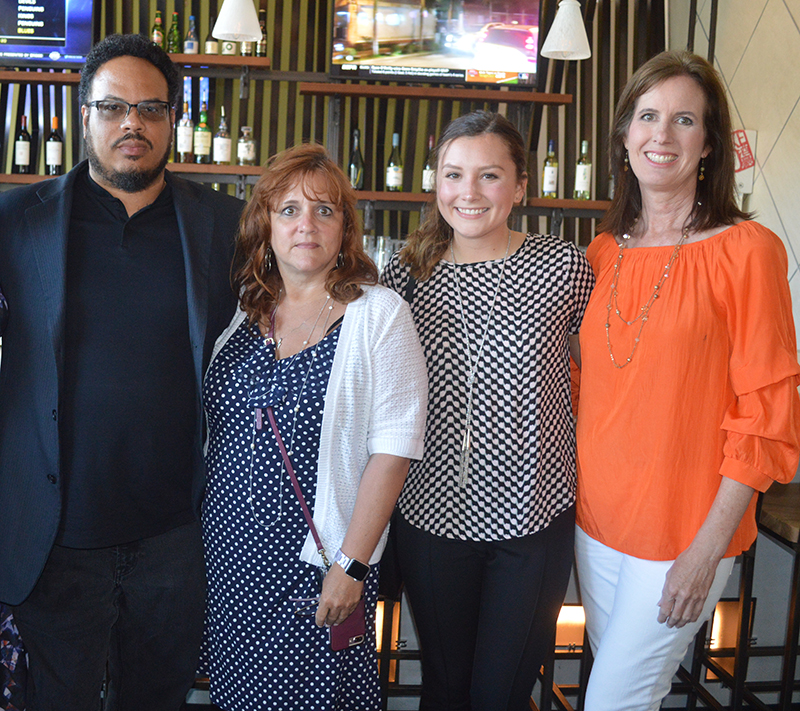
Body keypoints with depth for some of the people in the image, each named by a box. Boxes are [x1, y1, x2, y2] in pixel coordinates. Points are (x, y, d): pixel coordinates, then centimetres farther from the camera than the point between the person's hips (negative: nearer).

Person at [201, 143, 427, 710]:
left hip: (317, 562, -4)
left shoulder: (379, 314, -9)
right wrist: (204, 531, 8)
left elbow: (393, 447, -13)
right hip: (230, 555, 4)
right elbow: (214, 429, 14)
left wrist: (351, 563, -15)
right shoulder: (242, 312, 5)